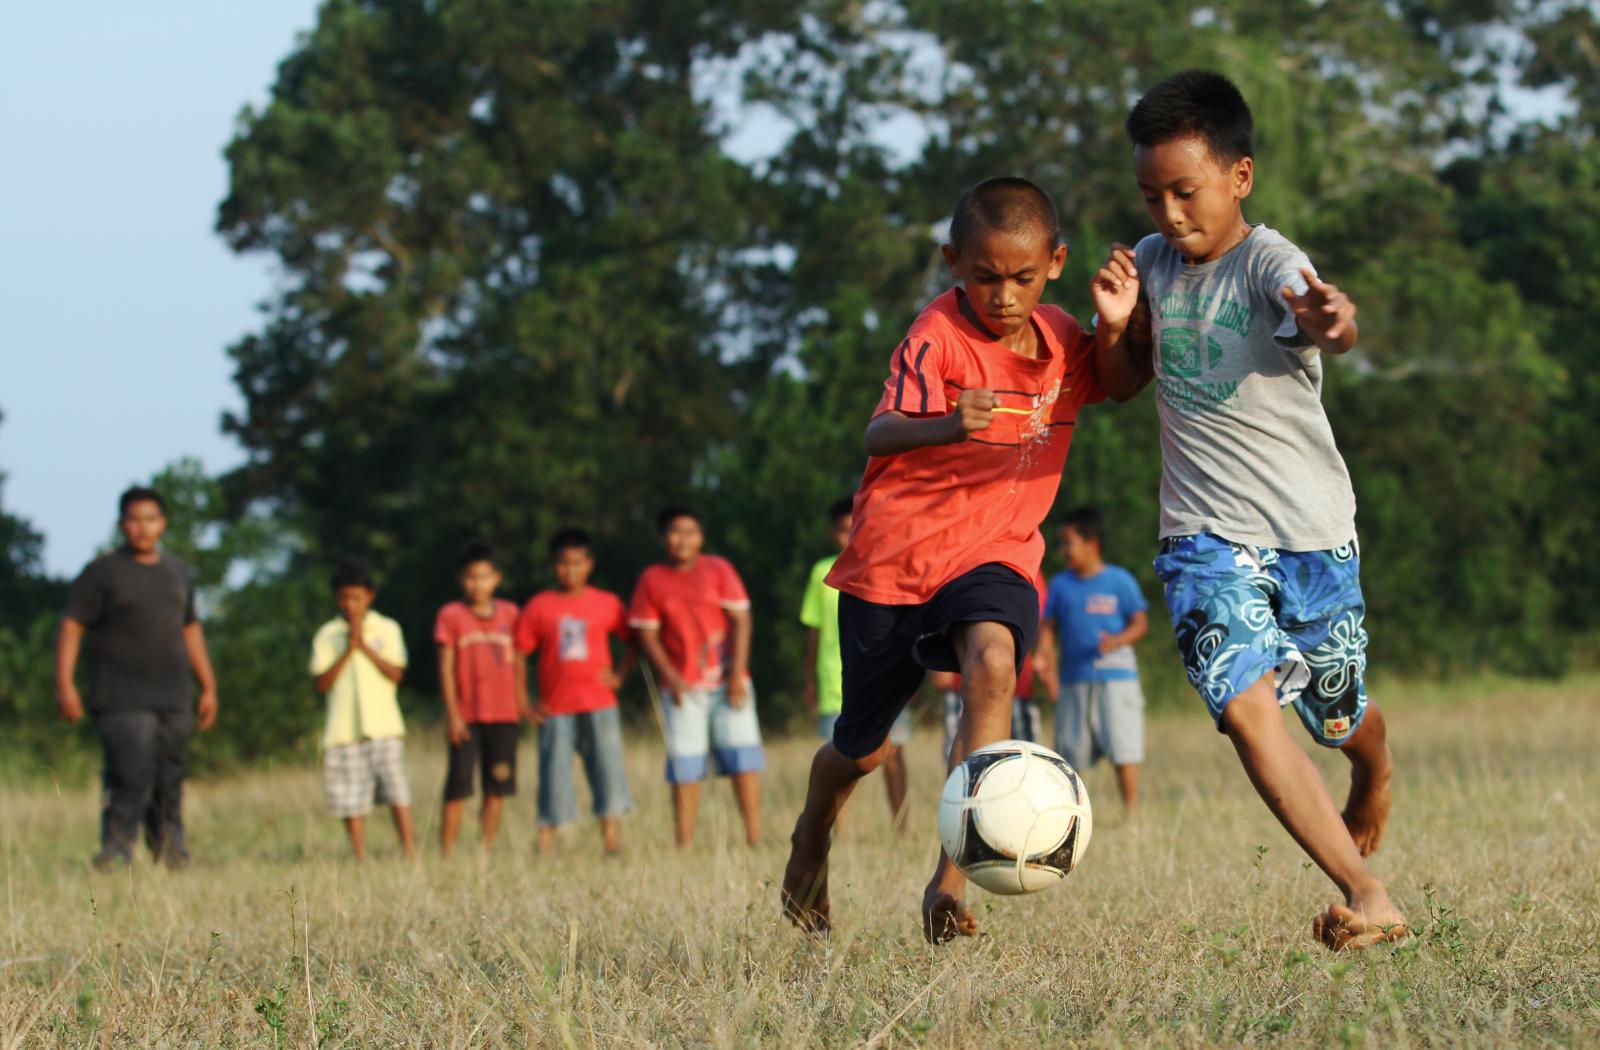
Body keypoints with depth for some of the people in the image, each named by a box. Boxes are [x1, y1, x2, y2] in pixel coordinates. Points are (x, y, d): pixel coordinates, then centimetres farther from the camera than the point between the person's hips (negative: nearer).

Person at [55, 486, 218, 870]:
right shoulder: (102, 573, -1)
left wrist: (208, 687, 22)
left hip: (174, 698, 5)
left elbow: (191, 630, 24)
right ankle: (116, 850, -15)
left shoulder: (176, 572, 17)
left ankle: (171, 849, 14)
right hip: (123, 702, -5)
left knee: (170, 779, 5)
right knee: (130, 776, -16)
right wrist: (65, 684, -15)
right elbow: (71, 626, -5)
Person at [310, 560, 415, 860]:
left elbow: (396, 673, -3)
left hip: (383, 725, -1)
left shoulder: (386, 629, 8)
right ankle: (360, 860, 3)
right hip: (344, 730, 1)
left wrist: (364, 645, -9)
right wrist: (348, 651, -10)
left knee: (397, 790, -12)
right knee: (351, 800, -1)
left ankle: (410, 854, -13)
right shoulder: (327, 635, 8)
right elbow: (321, 683, -1)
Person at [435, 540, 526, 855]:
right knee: (458, 787, -7)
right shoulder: (450, 616, 0)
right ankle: (446, 853, -6)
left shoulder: (509, 613, 8)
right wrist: (452, 714, -9)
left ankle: (486, 851, 10)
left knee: (497, 787, 4)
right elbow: (446, 668, -2)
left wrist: (522, 703, 9)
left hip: (503, 714, 3)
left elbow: (518, 663, 14)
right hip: (466, 717, -3)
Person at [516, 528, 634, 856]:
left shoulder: (607, 604, 6)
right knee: (554, 771, -2)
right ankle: (545, 845, 0)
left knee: (608, 767, -6)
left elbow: (632, 641, 16)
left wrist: (620, 675, 1)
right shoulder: (538, 607, 4)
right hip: (556, 707, 0)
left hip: (599, 705, 0)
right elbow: (518, 653, 5)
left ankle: (611, 838, -3)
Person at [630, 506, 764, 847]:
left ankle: (754, 836, -3)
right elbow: (647, 634, 4)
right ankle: (685, 843, -1)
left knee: (743, 756, -6)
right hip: (682, 687, 0)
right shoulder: (652, 580, 4)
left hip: (728, 684, 0)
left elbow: (740, 620, -1)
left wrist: (737, 676, -9)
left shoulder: (718, 570, 2)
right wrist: (670, 677, -10)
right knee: (685, 766, -2)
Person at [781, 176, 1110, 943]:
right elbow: (880, 432, -28)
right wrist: (949, 425, -51)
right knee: (862, 749, 13)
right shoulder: (939, 335, -16)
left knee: (993, 662, -32)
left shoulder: (1064, 344, 2)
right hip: (894, 559, -2)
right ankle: (811, 841, 49)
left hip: (993, 555, 2)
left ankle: (950, 881, -36)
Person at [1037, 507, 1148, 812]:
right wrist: (1046, 653, -9)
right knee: (1070, 753, 5)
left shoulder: (1120, 581, 0)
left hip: (1115, 676, -3)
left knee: (1123, 750, -9)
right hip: (1074, 678, 4)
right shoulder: (1060, 584, 10)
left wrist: (1118, 641, -19)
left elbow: (1140, 623, 1)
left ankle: (1132, 810, -4)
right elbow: (1048, 626, 11)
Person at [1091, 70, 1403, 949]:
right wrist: (1115, 325, -7)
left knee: (1339, 714, 13)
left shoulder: (1270, 265, -16)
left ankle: (1375, 777, 53)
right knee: (1245, 707, -20)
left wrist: (1331, 322, -65)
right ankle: (1366, 896, -23)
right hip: (1206, 536, 3)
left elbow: (1324, 324, -40)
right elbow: (1121, 384, 16)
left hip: (1310, 529, -3)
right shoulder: (1153, 264, 2)